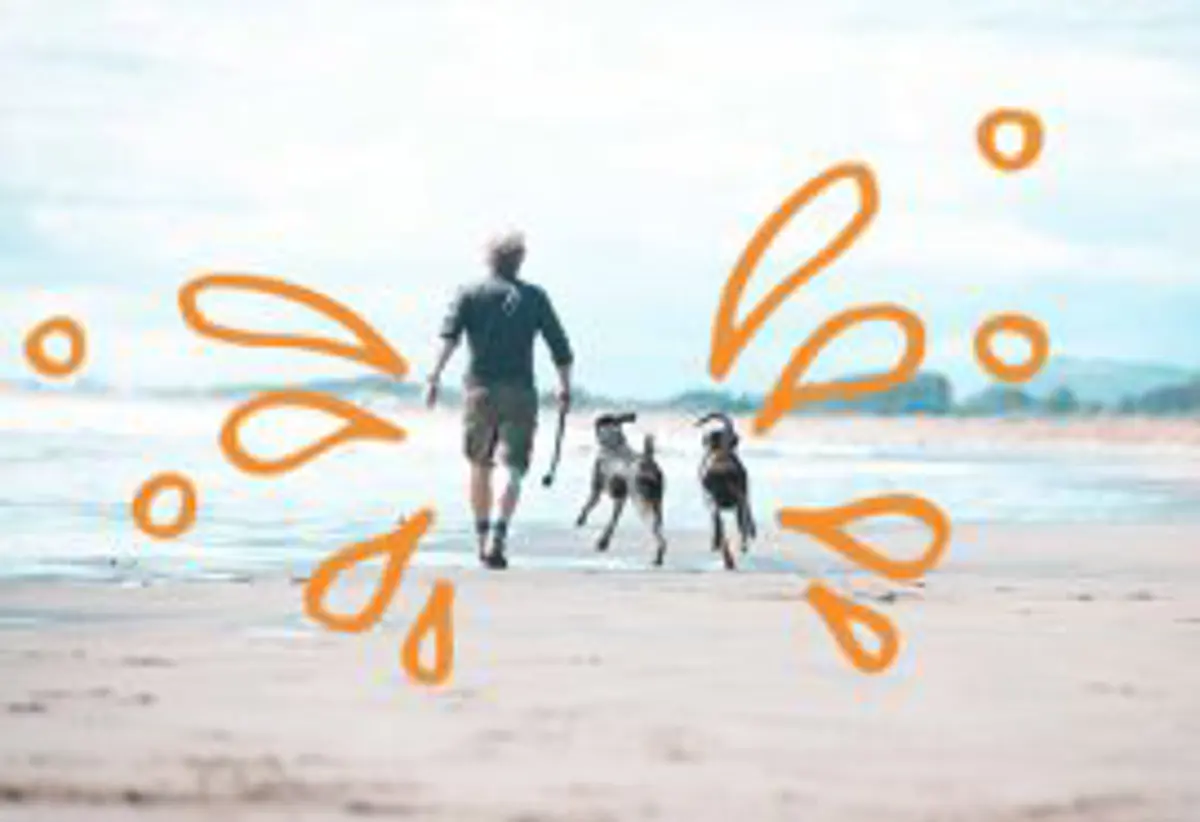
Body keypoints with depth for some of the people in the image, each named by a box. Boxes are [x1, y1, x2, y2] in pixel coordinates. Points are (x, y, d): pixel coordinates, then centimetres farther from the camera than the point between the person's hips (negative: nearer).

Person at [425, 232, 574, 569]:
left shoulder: (469, 294, 7)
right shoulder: (534, 297, 10)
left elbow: (450, 335, -8)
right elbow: (560, 347, 8)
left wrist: (435, 377, -15)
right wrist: (564, 388, 20)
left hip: (481, 389, 1)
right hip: (520, 392, -1)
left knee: (480, 466, 17)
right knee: (513, 468, -7)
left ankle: (482, 538, 25)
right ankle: (498, 538, -25)